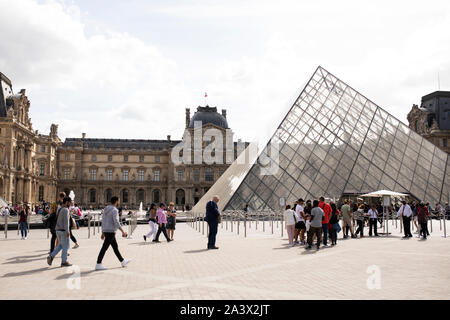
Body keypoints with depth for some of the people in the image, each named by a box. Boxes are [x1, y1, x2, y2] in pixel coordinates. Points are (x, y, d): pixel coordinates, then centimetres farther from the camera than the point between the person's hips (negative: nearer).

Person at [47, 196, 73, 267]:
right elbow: (66, 221, -22)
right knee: (65, 247, 1)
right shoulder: (65, 210, -15)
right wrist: (67, 231, -23)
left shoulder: (59, 209, 14)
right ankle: (64, 262, 6)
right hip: (63, 231, -9)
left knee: (60, 245, 19)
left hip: (58, 230, 9)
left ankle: (51, 256, 4)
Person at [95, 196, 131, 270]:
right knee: (104, 248, -6)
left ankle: (122, 261, 24)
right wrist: (122, 231, -18)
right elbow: (116, 222, -24)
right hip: (110, 231, -10)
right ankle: (98, 265, -2)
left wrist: (103, 233, 21)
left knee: (115, 246, 15)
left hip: (106, 231, 10)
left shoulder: (106, 209, 13)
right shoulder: (114, 210, -15)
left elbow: (103, 221, 17)